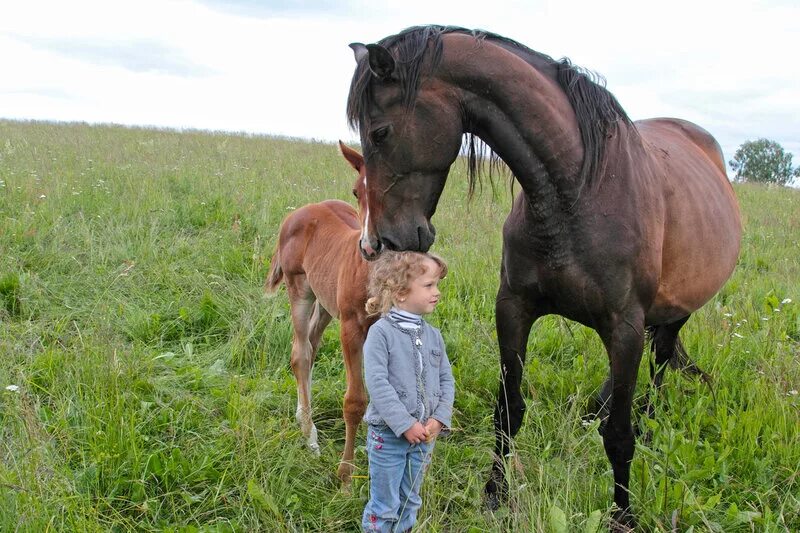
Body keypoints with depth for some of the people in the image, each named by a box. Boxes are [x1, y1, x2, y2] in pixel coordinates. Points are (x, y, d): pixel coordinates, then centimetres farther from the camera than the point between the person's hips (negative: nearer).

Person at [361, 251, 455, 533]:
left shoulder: (433, 335, 5)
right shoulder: (381, 332, -14)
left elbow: (446, 379, 6)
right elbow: (377, 383, -20)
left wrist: (440, 419, -9)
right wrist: (405, 424, -21)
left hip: (424, 434, 6)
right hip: (388, 434, -6)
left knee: (410, 503, 19)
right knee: (384, 506, 5)